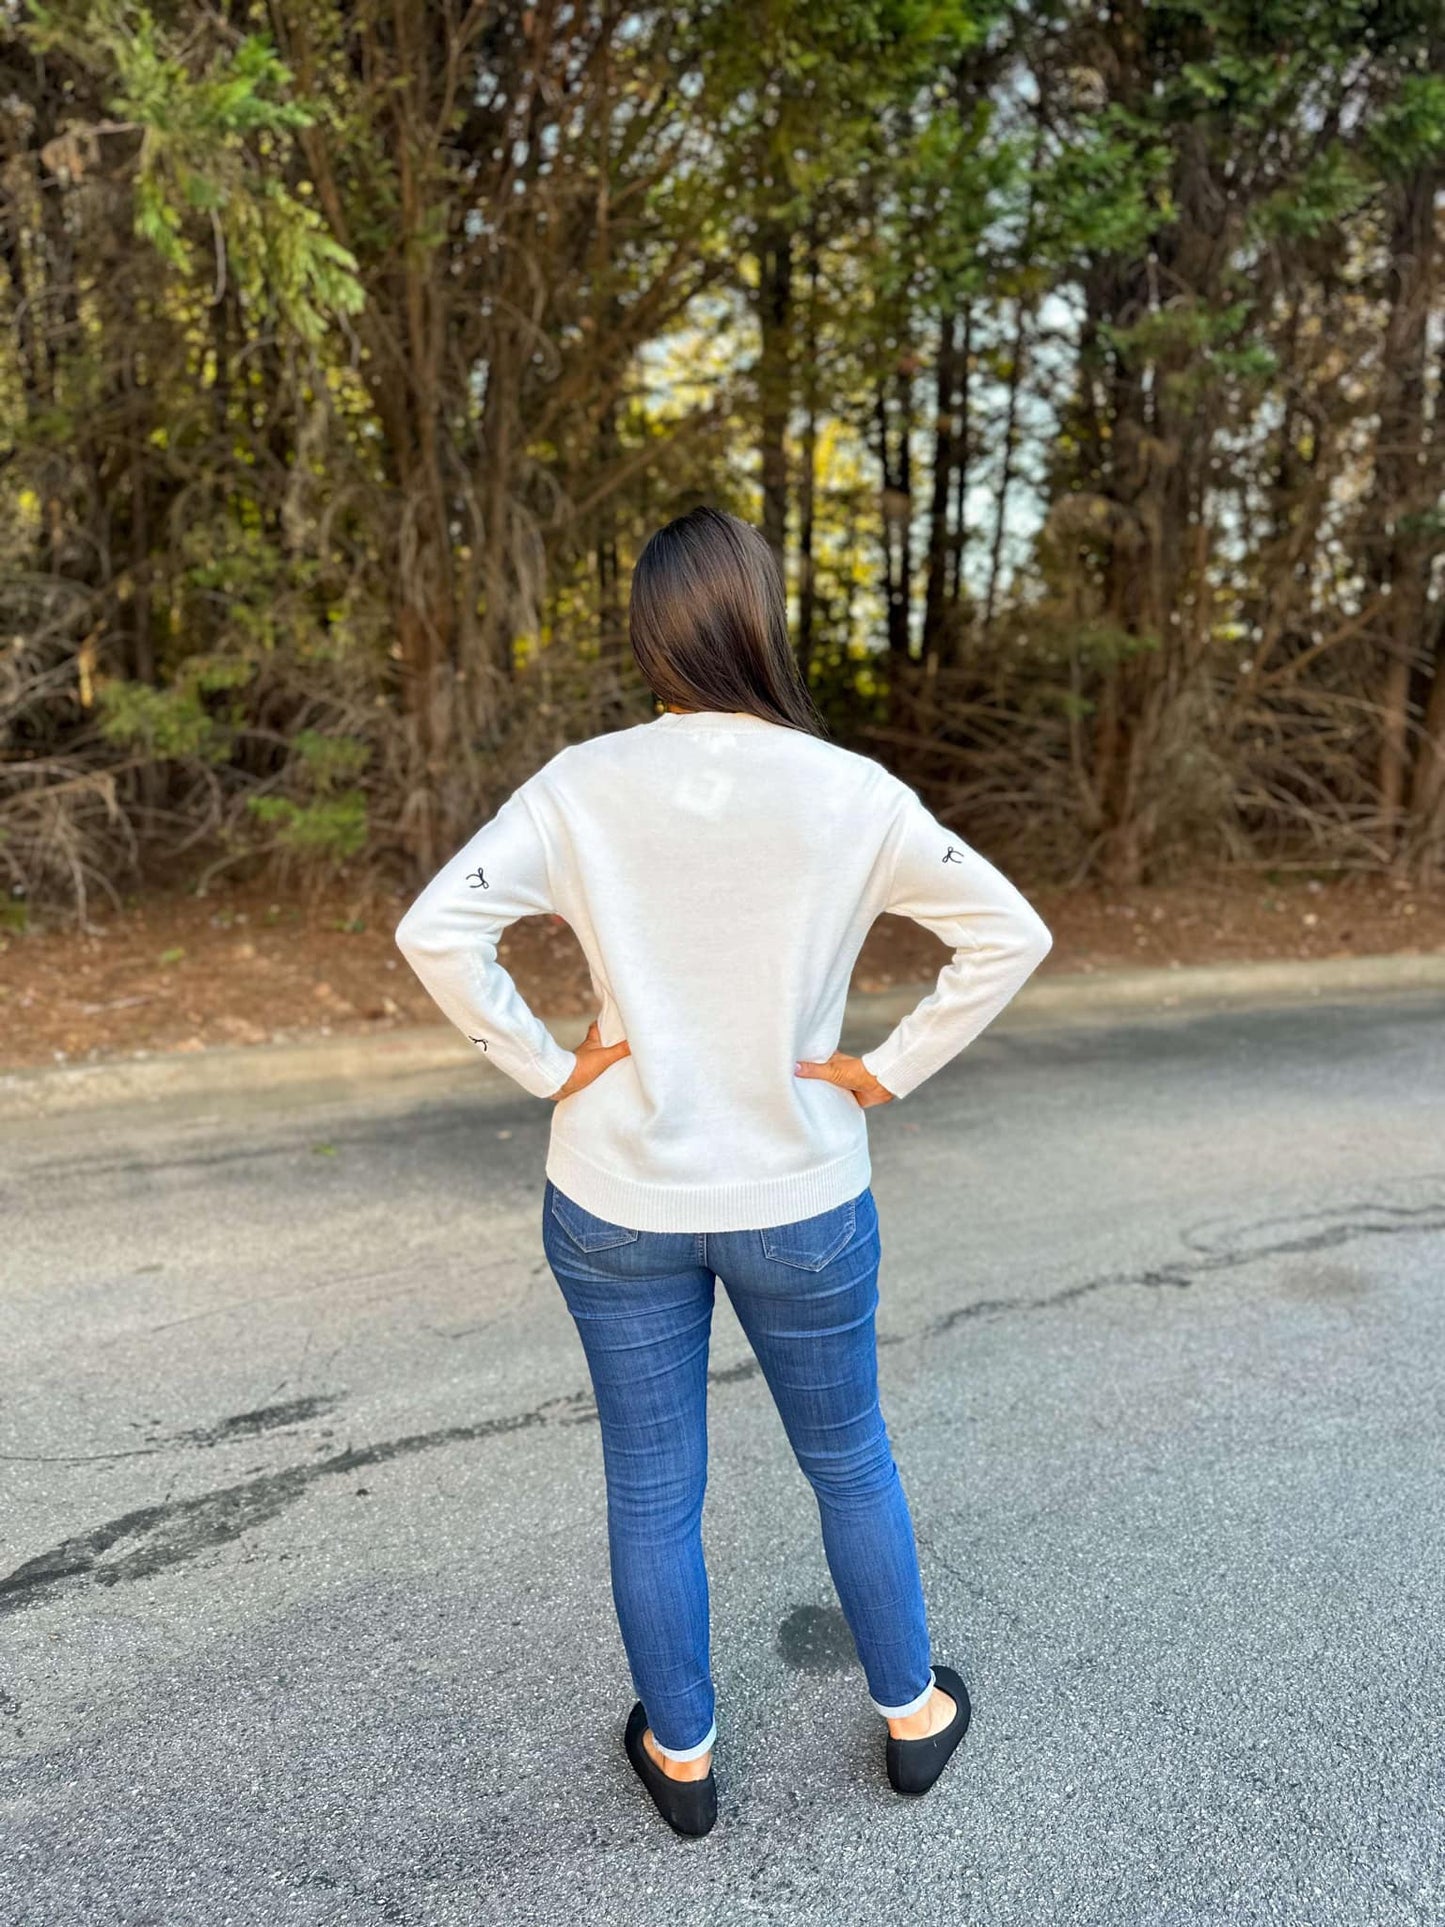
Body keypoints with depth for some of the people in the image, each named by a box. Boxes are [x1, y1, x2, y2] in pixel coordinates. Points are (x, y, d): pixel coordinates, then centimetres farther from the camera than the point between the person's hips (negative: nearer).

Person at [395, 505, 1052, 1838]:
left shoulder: (582, 787, -11)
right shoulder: (851, 794, -12)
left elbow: (436, 934, -15)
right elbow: (1010, 935, -10)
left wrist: (546, 1067, -7)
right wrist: (890, 1073, -4)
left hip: (618, 1202, 1)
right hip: (803, 1202, 0)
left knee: (653, 1491, 18)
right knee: (849, 1463, 23)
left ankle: (681, 1753, 39)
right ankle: (913, 1715, 43)